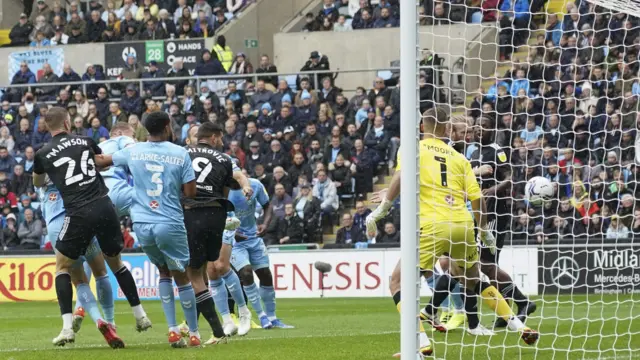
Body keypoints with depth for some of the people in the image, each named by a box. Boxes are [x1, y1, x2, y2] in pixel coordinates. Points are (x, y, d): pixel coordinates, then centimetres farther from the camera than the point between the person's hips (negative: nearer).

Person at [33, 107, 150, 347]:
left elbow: (37, 183, 27)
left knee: (63, 266, 13)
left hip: (79, 214, -3)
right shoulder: (86, 142, 10)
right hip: (104, 206, 3)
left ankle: (67, 327, -1)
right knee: (115, 262, 23)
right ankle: (140, 316, 26)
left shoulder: (43, 154, 4)